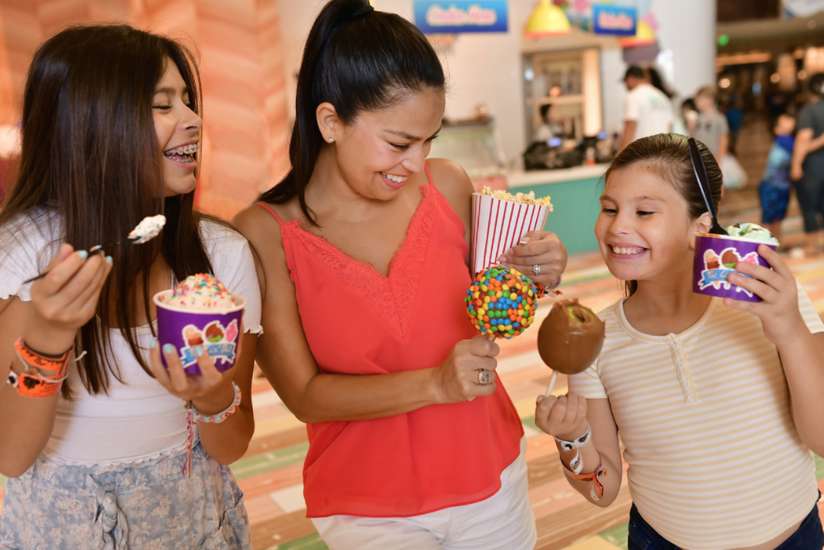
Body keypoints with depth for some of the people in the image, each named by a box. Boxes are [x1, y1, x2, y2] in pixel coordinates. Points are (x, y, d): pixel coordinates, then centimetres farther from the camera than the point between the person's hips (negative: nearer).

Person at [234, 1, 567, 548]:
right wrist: (435, 384, -27)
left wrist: (524, 277, -13)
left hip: (491, 476, 3)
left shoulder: (448, 187, -9)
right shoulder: (266, 232, -16)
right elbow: (305, 395, -15)